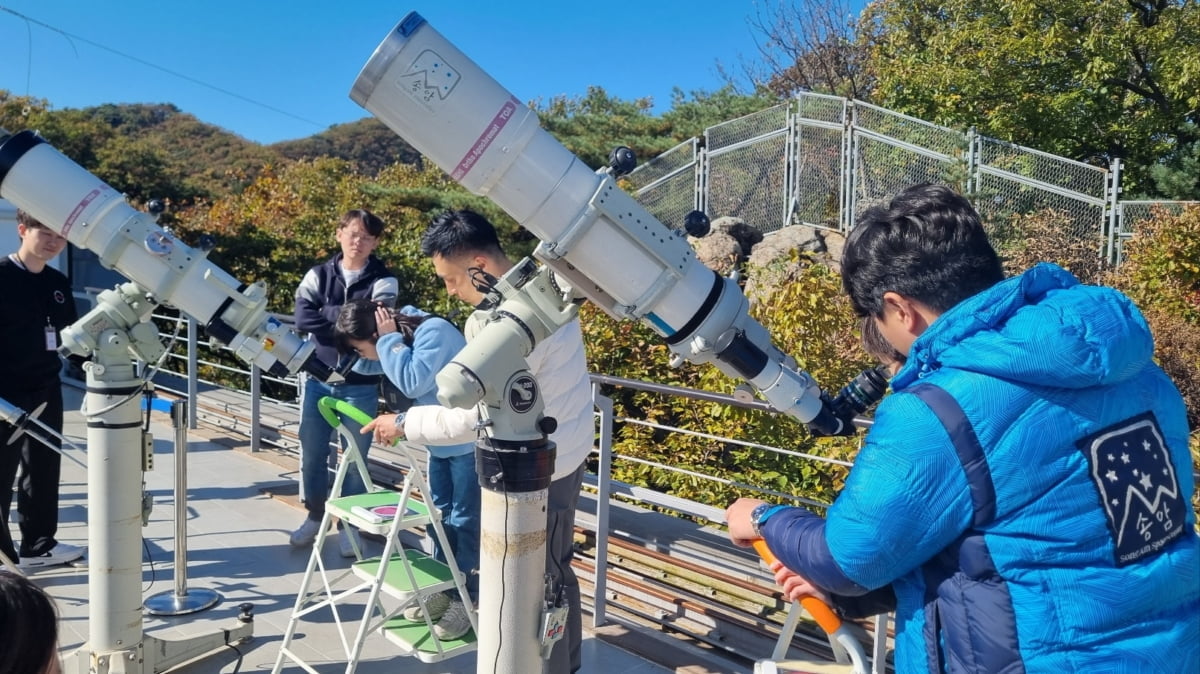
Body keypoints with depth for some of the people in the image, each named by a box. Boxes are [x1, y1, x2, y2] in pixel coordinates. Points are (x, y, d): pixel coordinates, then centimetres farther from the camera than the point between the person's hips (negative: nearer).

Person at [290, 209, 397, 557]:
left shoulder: (383, 281, -4)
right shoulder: (318, 274, 4)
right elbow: (302, 318, -11)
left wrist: (327, 314, -15)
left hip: (360, 386, -3)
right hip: (318, 380, 3)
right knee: (312, 453, 13)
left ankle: (349, 524, 24)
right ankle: (315, 516, 34)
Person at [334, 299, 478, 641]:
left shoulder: (435, 331, -24)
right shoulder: (404, 335, 3)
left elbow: (414, 383, -34)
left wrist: (391, 340, -25)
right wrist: (401, 421, -1)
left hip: (470, 441, -9)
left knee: (465, 520, 1)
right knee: (441, 516, 16)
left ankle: (466, 600, 13)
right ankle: (444, 589, 30)